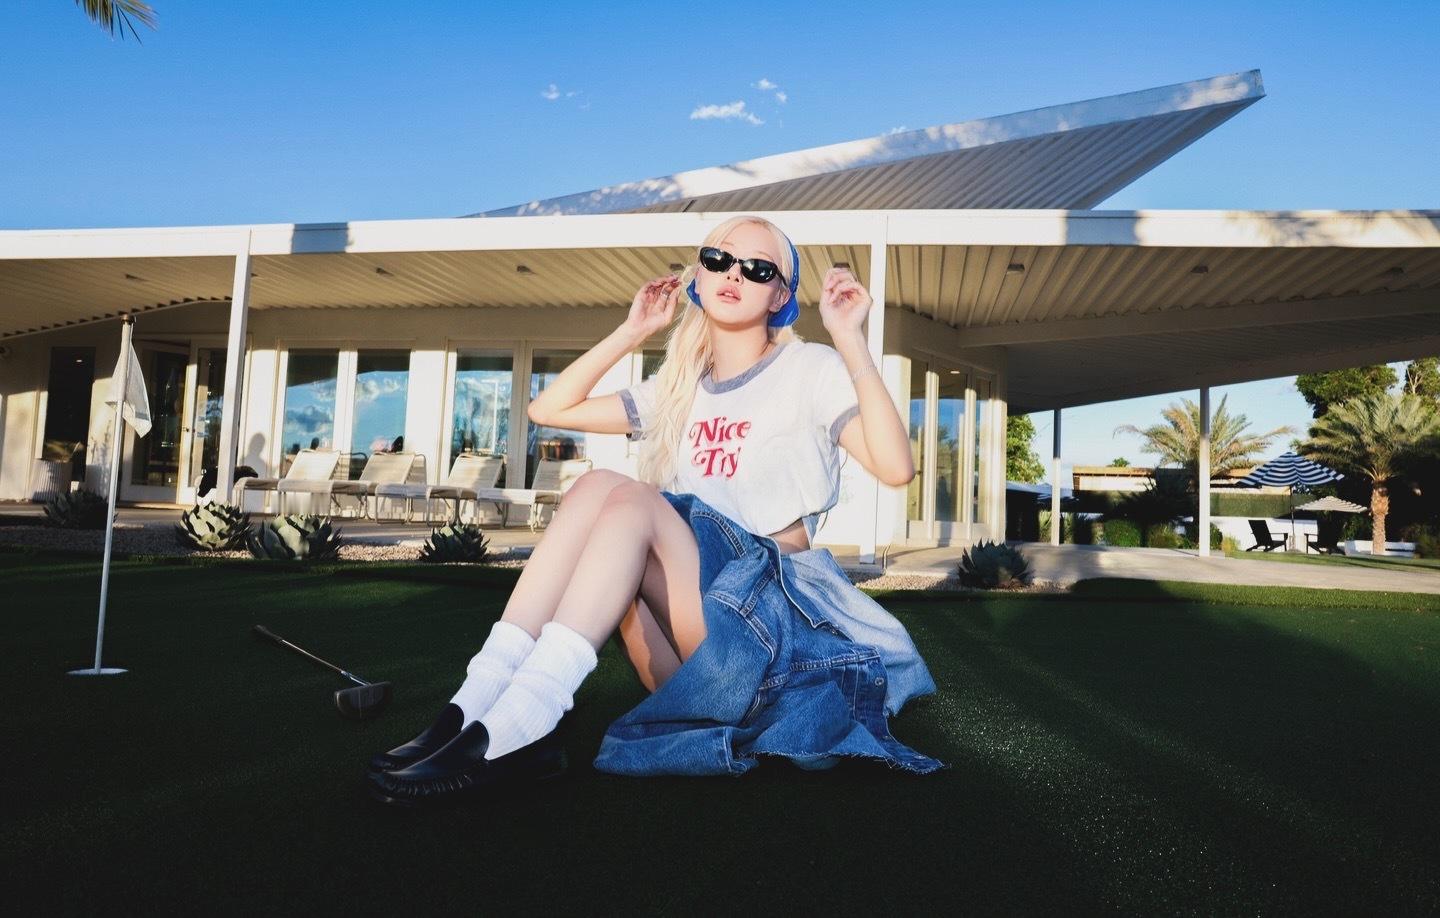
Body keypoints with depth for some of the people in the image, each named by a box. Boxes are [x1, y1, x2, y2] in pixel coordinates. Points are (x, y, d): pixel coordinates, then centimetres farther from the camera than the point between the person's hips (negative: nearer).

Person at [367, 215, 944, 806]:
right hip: (684, 632, 5)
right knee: (595, 486, -20)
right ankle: (476, 706, -29)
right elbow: (550, 409, 18)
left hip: (773, 613, -4)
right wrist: (632, 332, 16)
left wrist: (850, 340, -18)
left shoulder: (811, 369, 2)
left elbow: (896, 468, -15)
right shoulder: (680, 388, 18)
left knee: (626, 495, -26)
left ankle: (514, 732, -38)